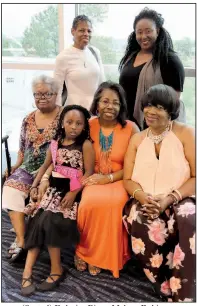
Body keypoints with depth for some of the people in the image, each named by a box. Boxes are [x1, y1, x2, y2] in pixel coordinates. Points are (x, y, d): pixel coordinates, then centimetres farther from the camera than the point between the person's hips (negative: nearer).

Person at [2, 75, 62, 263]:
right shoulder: (28, 120, 15)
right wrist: (17, 165, 5)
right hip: (28, 168, 5)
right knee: (10, 189, -20)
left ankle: (21, 240, -8)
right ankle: (21, 240, -18)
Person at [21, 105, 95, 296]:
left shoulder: (86, 145, -3)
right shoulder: (55, 144, 12)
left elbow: (89, 173, -8)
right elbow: (45, 166, 20)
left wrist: (73, 193, -19)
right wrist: (34, 186, 8)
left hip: (72, 190, -5)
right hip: (53, 188, 5)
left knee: (50, 220, -23)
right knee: (38, 218, -15)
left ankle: (56, 269, -7)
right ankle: (27, 271, -13)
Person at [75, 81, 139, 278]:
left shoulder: (131, 128, -4)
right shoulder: (88, 126, 2)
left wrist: (109, 178, -14)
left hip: (119, 180, -1)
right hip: (93, 180, 1)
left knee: (113, 204, -32)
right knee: (90, 203, -31)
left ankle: (103, 256, -8)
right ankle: (85, 250, -4)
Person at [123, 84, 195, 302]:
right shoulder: (137, 139, 12)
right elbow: (128, 180, 8)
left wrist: (170, 198, -18)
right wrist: (143, 197, -14)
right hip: (144, 202, 2)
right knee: (144, 228, -32)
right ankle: (167, 289, -8)